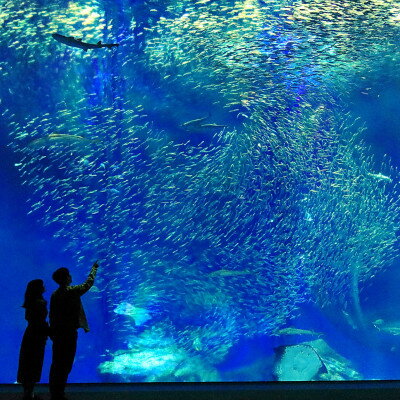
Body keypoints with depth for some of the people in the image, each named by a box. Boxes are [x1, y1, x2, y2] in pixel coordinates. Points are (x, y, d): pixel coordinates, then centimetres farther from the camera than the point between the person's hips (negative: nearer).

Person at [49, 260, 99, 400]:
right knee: (65, 365, -1)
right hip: (69, 332, -7)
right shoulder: (72, 291, -12)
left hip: (57, 332, 7)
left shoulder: (55, 294, 7)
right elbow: (89, 283, 0)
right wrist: (94, 268, 15)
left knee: (56, 364, 13)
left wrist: (53, 331, 17)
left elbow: (51, 315, 10)